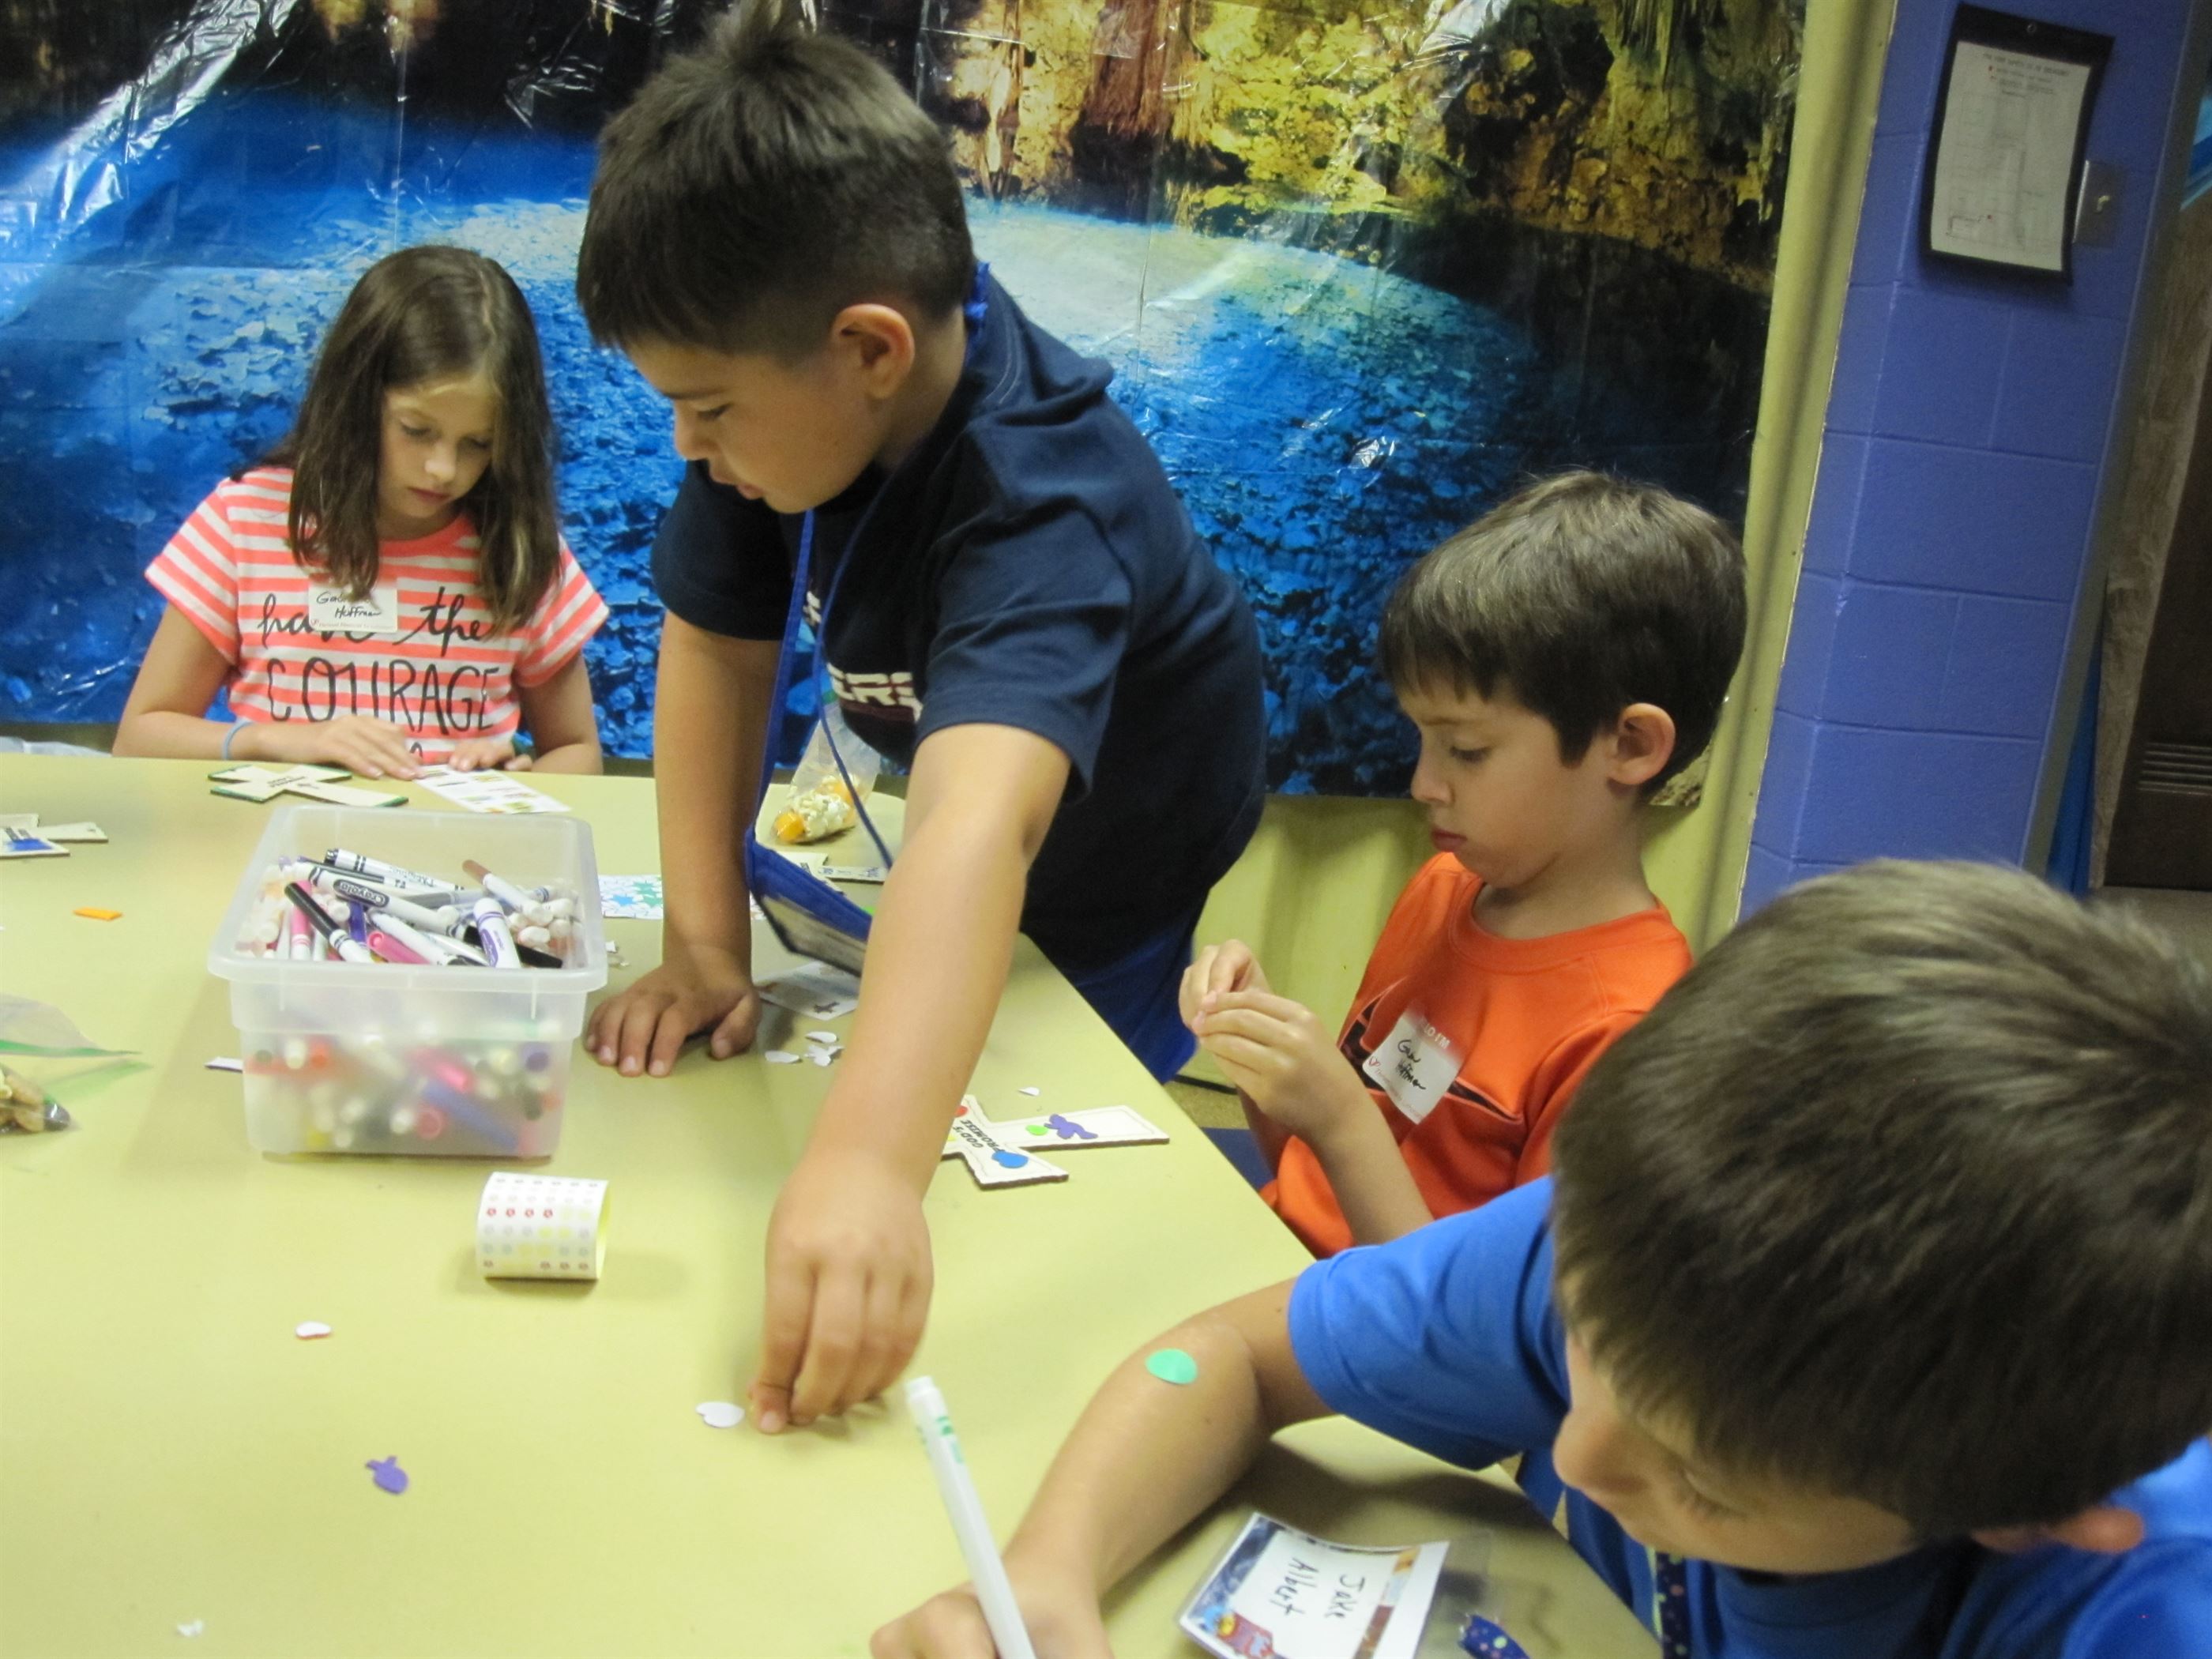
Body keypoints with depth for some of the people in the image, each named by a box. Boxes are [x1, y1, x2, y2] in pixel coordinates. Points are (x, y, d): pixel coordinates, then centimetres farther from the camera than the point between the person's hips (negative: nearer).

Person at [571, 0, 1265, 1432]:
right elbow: (716, 647, -16)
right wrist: (704, 943, -22)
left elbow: (979, 828, -60)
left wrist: (870, 1164, -73)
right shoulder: (796, 392, -23)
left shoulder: (1043, 508, -43)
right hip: (911, 832, 6)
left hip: (1104, 896, -6)